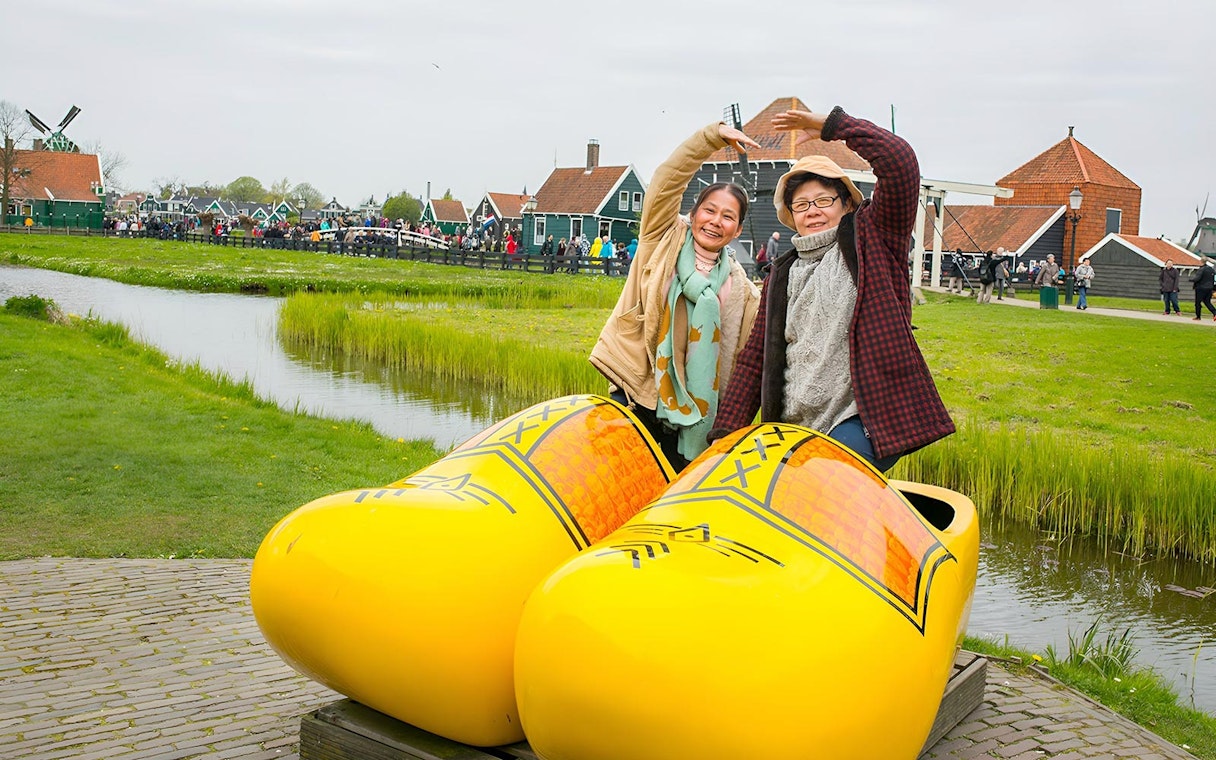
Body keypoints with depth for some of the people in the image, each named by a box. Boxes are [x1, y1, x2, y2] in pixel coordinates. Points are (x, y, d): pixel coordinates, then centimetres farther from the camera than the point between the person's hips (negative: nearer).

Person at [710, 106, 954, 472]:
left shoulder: (870, 238, 6)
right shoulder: (782, 275, 19)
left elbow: (901, 163, -9)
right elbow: (755, 358, 17)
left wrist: (831, 125, -2)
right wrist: (726, 431, 10)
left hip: (861, 418, -5)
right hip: (794, 427, 5)